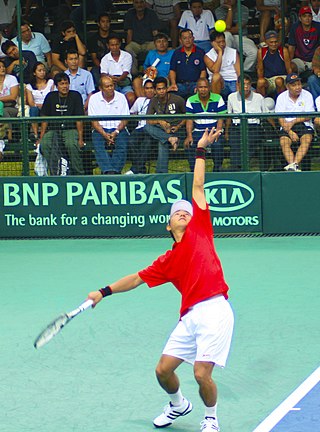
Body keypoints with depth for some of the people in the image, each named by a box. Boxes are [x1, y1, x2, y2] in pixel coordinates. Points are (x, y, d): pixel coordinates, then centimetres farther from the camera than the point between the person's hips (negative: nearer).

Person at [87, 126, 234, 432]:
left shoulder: (199, 229, 8)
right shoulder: (168, 261, 17)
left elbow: (198, 187, 12)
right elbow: (138, 279, 26)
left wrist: (201, 150, 15)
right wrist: (104, 291, 23)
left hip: (215, 312, -5)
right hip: (190, 316, 5)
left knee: (202, 374, -13)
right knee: (163, 370, 5)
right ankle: (178, 405, 37)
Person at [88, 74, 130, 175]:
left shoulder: (121, 97, 7)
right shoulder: (94, 99, 6)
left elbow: (125, 119, 4)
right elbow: (94, 121, 1)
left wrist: (116, 132, -14)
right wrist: (104, 134, -16)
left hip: (118, 129, 1)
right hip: (100, 130, 0)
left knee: (121, 146, -30)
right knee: (99, 147, -31)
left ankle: (116, 171, -41)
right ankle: (108, 171, -46)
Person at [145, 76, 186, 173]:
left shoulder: (177, 99, -6)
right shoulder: (154, 101, 3)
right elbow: (148, 120, -4)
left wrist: (179, 126, -13)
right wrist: (160, 122, -25)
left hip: (177, 130, -4)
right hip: (162, 130, 4)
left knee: (162, 142, -33)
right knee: (147, 127, -26)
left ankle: (161, 172, -30)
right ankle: (171, 139, -36)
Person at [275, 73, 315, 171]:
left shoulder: (307, 95, 3)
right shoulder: (281, 97, 4)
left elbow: (308, 116, -1)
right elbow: (281, 119, -2)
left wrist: (293, 121, -14)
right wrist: (290, 132, -17)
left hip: (304, 125, -1)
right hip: (287, 127, 1)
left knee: (306, 140, -31)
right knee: (284, 142, -28)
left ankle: (295, 164, -46)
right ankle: (293, 166, -43)